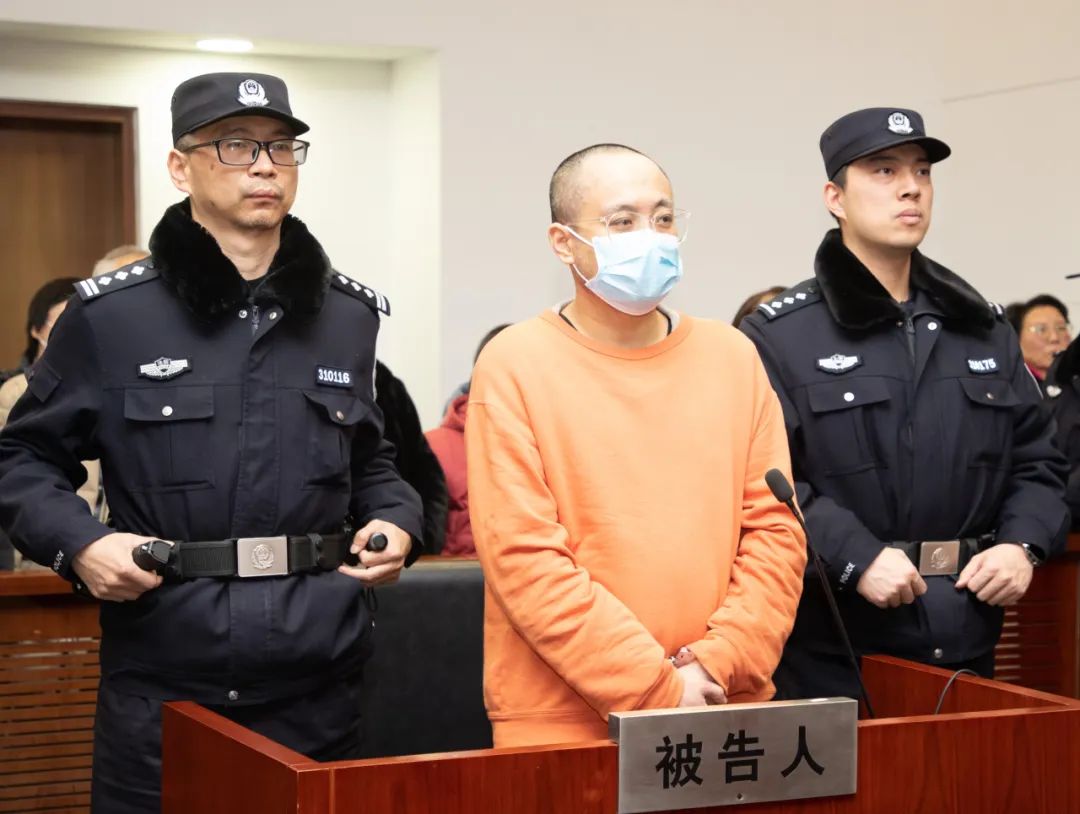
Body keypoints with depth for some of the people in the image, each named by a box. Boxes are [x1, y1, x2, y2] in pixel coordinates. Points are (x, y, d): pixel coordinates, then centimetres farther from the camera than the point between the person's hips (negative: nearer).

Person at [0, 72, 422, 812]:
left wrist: (396, 523, 4)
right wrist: (77, 543, -11)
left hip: (318, 686, 3)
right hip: (160, 687, -3)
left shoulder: (349, 315, 10)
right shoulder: (110, 314, -2)